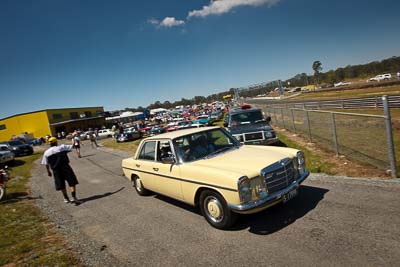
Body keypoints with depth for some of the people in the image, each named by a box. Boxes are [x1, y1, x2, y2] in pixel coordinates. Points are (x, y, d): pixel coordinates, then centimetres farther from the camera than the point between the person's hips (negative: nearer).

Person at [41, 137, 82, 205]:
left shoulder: (46, 152, 4)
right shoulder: (61, 147, -3)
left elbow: (46, 164, 8)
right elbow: (72, 146, 5)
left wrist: (48, 171, 20)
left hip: (56, 170, 4)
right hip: (65, 167, -3)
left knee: (61, 185, 15)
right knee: (72, 182, -2)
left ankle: (66, 198, 29)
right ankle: (74, 198, -14)